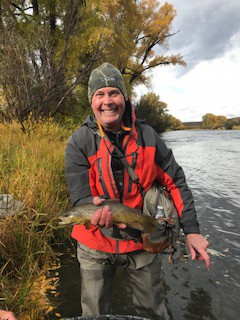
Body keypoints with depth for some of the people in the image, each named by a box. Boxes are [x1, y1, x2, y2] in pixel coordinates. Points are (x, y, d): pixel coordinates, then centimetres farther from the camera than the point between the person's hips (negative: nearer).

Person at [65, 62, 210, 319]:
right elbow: (80, 196, -19)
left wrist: (191, 230, -8)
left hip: (142, 241, 2)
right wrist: (99, 210, -42)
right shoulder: (79, 143, -14)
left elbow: (176, 182, -4)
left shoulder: (148, 136, -9)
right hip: (96, 243, 0)